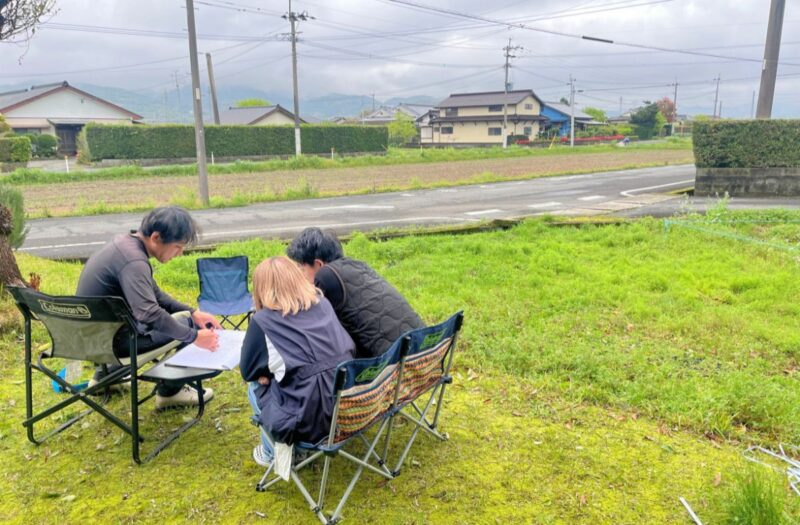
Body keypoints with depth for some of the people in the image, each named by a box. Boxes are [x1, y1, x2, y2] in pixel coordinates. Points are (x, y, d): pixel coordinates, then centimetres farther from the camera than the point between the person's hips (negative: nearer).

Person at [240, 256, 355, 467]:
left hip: (307, 421, -5)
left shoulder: (262, 320, -5)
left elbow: (248, 371, 6)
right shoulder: (323, 304, 8)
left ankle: (272, 453, 33)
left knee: (256, 387, 23)